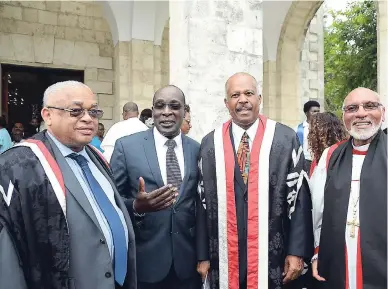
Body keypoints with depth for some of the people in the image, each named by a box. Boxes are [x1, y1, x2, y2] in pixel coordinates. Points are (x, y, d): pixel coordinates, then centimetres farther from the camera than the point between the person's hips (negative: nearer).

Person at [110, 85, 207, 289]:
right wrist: (136, 206, -23)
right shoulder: (126, 146, -6)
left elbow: (201, 205, 7)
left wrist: (203, 255, 8)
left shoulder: (197, 150, 1)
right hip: (144, 260, -2)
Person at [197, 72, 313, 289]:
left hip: (273, 254, -1)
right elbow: (204, 201, 3)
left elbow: (299, 198, -3)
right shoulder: (211, 143, 1)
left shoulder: (285, 138, -3)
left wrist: (297, 251, -5)